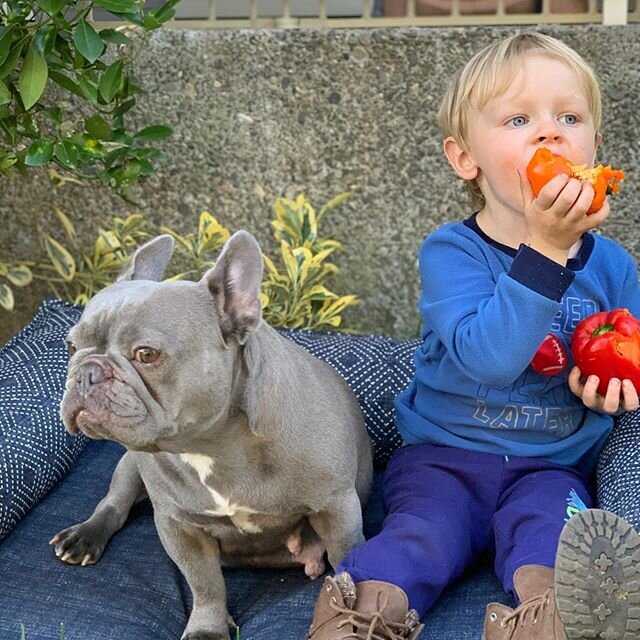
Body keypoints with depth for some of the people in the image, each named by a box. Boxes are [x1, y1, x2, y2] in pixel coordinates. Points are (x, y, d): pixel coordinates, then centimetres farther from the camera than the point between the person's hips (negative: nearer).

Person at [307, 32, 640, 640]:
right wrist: (545, 248, -32)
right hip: (444, 457, 0)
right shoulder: (450, 252, -10)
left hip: (551, 466, 1)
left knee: (551, 523, -31)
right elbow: (486, 358, -28)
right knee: (422, 533, -29)